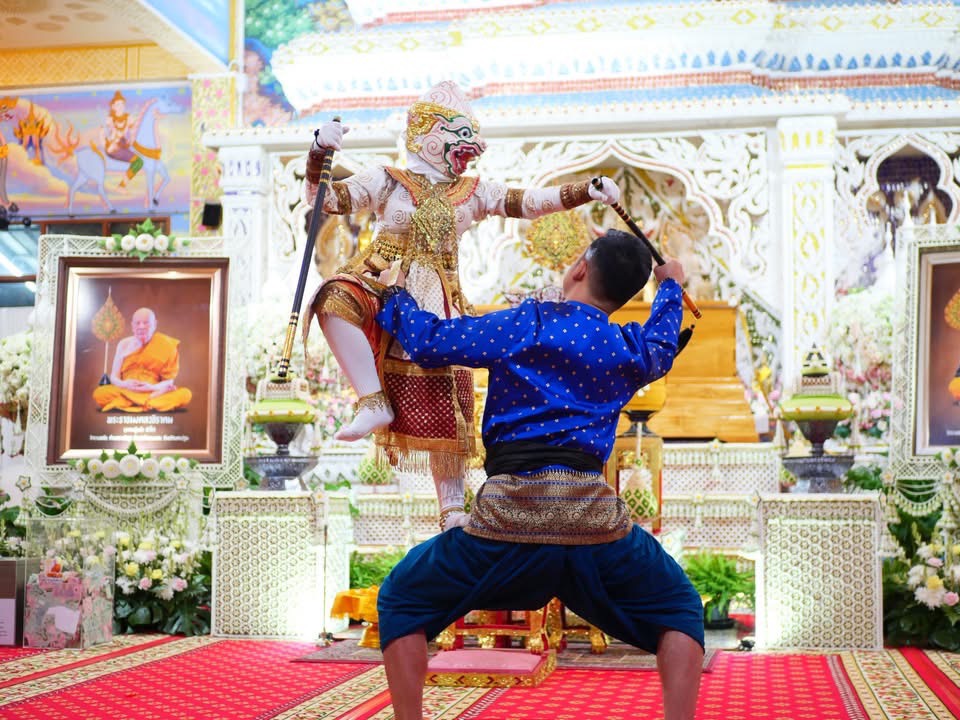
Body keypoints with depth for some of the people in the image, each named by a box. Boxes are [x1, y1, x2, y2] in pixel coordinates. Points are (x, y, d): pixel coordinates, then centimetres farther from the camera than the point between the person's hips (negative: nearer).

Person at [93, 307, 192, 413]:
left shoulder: (166, 346, 0)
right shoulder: (124, 344, 6)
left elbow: (170, 381, -1)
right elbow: (114, 377, 6)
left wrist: (152, 387, -22)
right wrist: (123, 384, -17)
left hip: (156, 394, -1)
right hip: (126, 392, 1)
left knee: (185, 395, -30)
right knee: (99, 394, -30)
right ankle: (154, 406, -26)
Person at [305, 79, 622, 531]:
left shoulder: (473, 193, 15)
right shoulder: (387, 182, 6)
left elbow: (530, 202, 9)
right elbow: (325, 198, -2)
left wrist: (587, 191, -3)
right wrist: (319, 153, -20)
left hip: (436, 304, 3)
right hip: (384, 289, -2)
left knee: (443, 399, -2)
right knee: (337, 298, -37)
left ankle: (452, 508, 10)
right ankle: (374, 403, -29)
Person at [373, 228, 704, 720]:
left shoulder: (524, 323, 6)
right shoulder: (631, 350, 16)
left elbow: (426, 343, 9)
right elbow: (662, 345, 41)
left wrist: (394, 297, 29)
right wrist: (670, 286, 60)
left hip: (510, 514, -2)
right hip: (594, 516, 2)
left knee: (402, 603, 17)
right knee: (679, 612, 25)